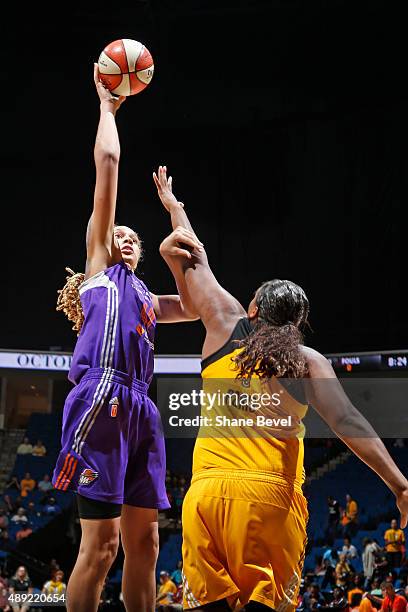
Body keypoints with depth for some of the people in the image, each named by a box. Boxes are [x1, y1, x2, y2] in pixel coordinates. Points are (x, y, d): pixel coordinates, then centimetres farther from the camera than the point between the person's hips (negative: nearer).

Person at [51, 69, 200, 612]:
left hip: (138, 406, 7)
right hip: (102, 398, -7)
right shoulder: (98, 267, 14)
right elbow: (108, 159, 10)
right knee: (101, 539, -11)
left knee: (143, 540, 4)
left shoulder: (144, 297, 32)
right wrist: (108, 106, 19)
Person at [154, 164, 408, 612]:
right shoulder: (309, 361, 7)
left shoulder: (227, 326, 13)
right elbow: (347, 423, -5)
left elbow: (195, 263, 28)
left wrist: (174, 207, 44)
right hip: (269, 493, -2)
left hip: (205, 491, 2)